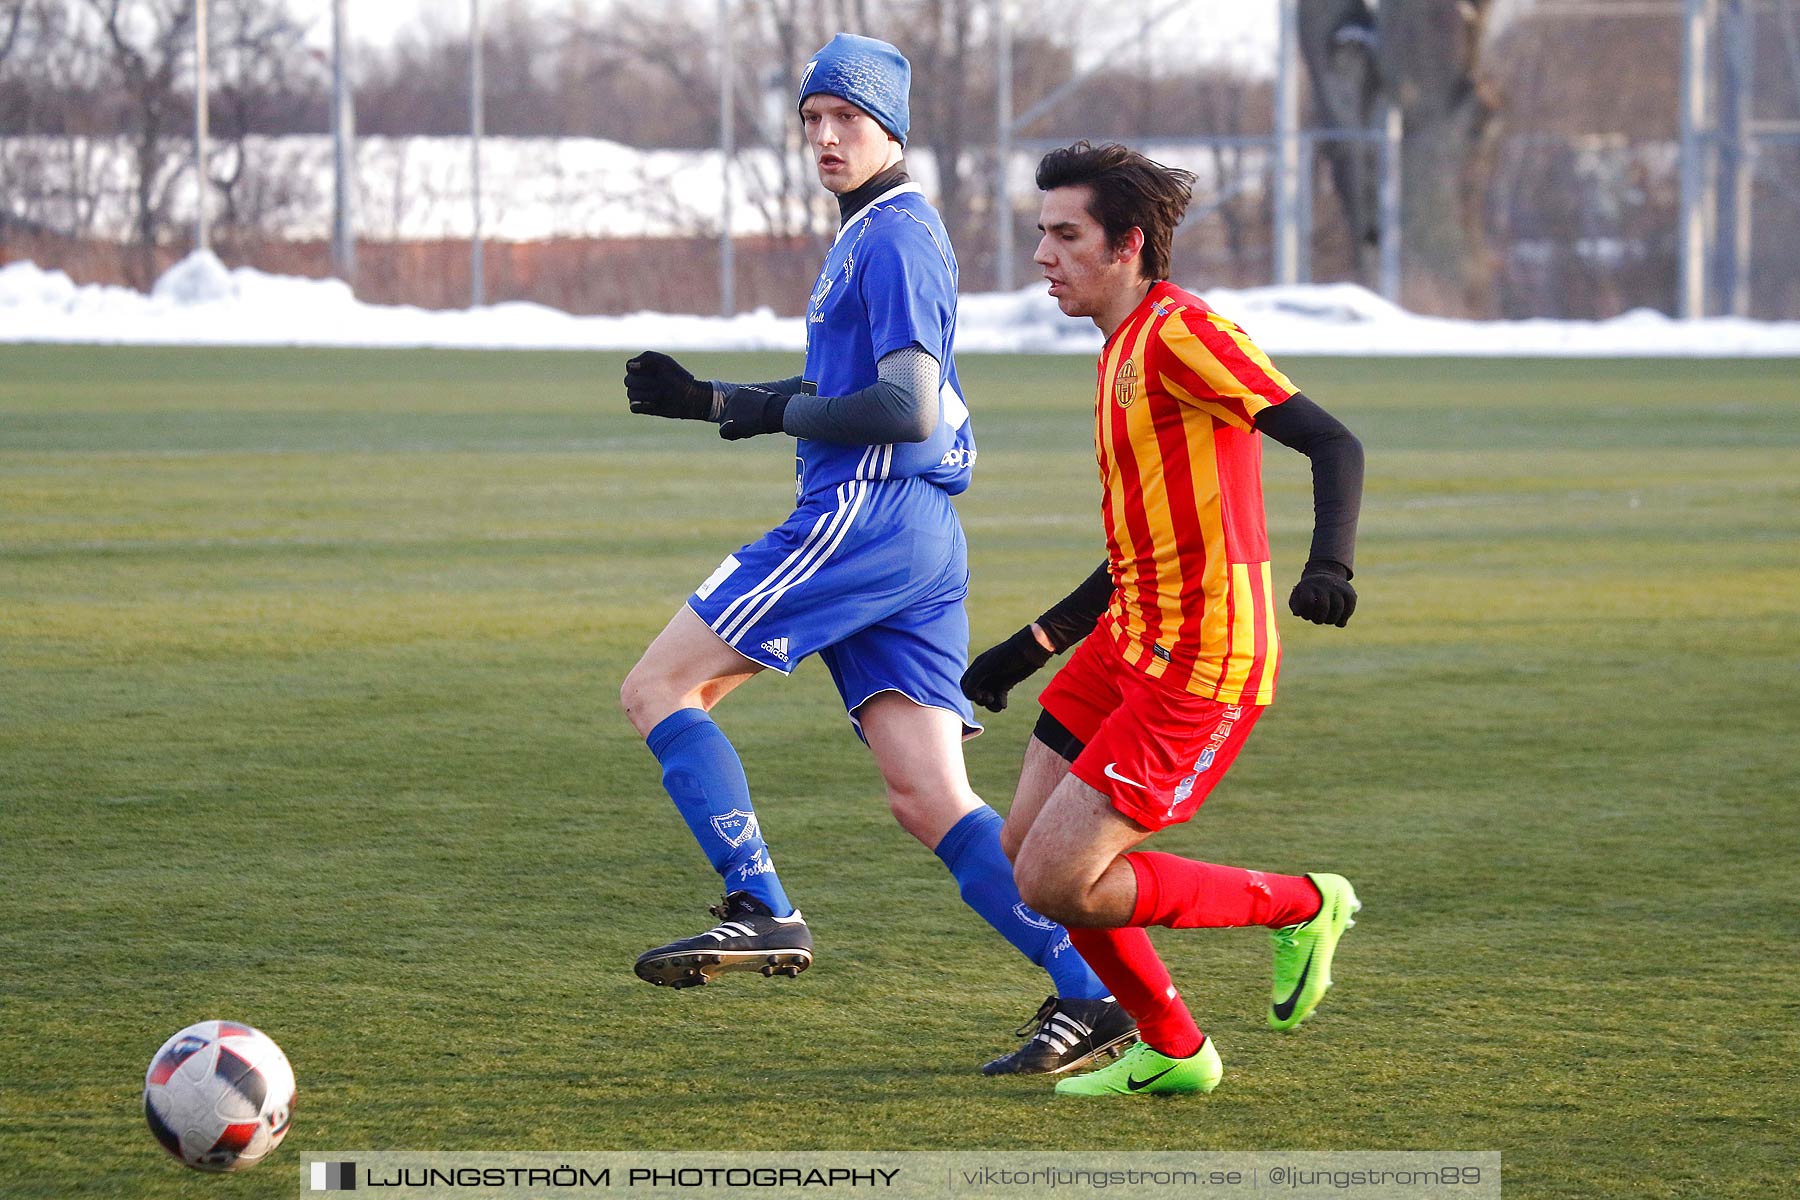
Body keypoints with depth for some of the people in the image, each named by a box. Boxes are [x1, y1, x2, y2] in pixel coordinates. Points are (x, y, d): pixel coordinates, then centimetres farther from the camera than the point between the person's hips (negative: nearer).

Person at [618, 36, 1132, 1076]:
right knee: (931, 801, 2)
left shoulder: (896, 237, -8)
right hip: (923, 540, 10)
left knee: (658, 688, -4)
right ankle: (1086, 996, -5)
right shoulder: (867, 238, 23)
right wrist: (704, 399, 23)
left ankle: (762, 911, -12)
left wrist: (778, 414, -7)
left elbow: (909, 408, -18)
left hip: (868, 517, -10)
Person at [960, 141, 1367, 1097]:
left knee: (1056, 884, -11)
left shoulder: (1179, 333, -14)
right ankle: (1173, 1052, 23)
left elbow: (1331, 443, -22)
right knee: (1025, 855, 10)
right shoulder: (1123, 349, 16)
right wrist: (1026, 650, 27)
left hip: (1199, 671, -10)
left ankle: (1301, 908, 5)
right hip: (1128, 645, 10)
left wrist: (1329, 565, -39)